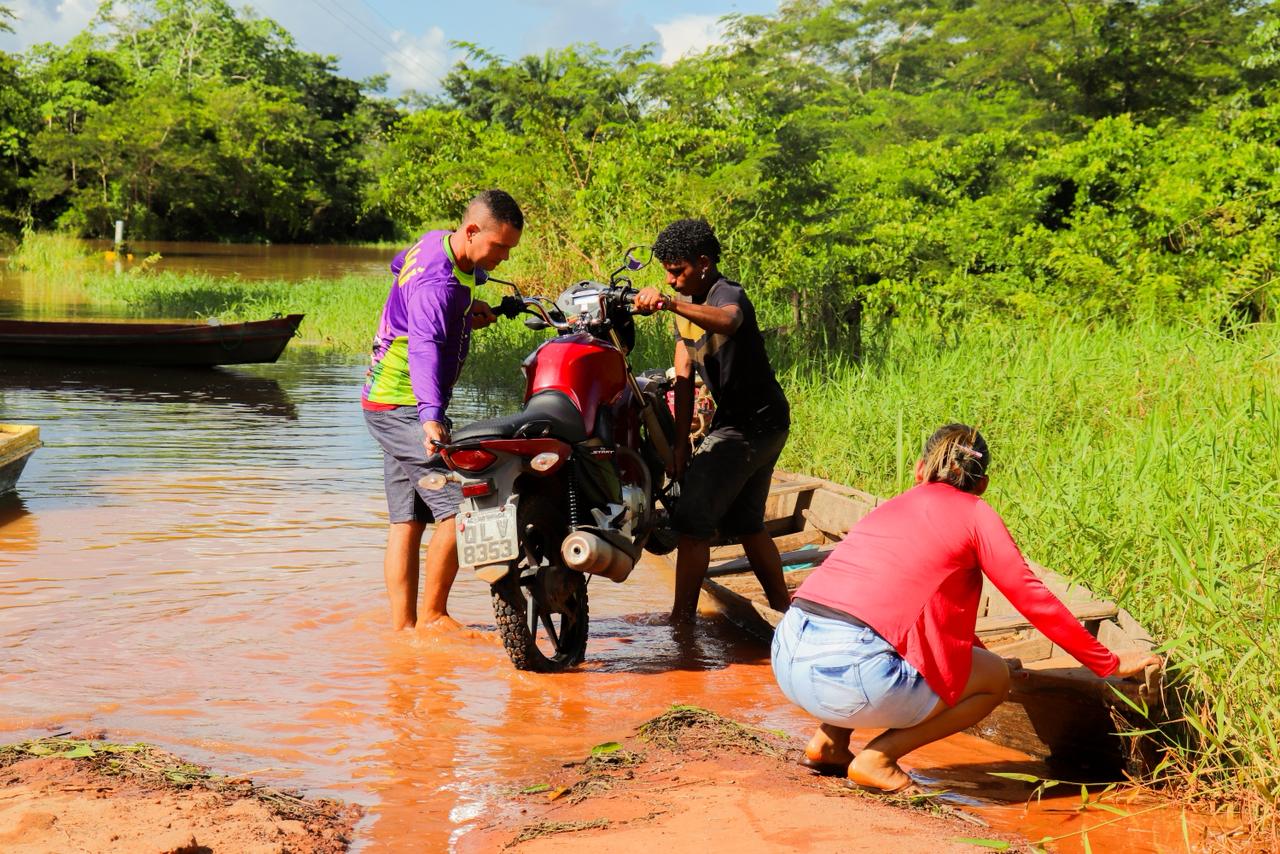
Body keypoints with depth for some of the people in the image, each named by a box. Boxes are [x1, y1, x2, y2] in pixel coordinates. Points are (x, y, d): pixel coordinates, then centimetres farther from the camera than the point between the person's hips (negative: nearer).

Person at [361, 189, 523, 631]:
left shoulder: (435, 242, 5)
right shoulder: (439, 285, -25)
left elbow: (400, 264, 28)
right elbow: (424, 347, -41)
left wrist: (466, 308, 23)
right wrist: (430, 417, -56)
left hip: (387, 404, 10)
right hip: (406, 407, -10)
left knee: (408, 518, 9)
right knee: (461, 507, -13)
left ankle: (403, 626, 11)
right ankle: (432, 617, -3)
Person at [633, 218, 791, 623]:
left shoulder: (728, 294, -20)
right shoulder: (686, 301, 8)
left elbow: (727, 320, -48)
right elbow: (684, 373, 3)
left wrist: (670, 304, -62)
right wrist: (681, 440, -3)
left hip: (754, 421, -10)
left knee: (693, 518, -14)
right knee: (744, 522, 20)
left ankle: (681, 618, -12)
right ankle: (782, 606, 33)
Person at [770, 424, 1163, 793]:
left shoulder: (892, 507, 26)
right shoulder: (975, 514, 8)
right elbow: (1034, 600, 9)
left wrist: (979, 653, 53)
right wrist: (1109, 664, 20)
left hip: (786, 656, 7)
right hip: (848, 673, -7)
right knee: (995, 677, 15)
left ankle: (829, 742, 21)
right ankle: (877, 760, 4)